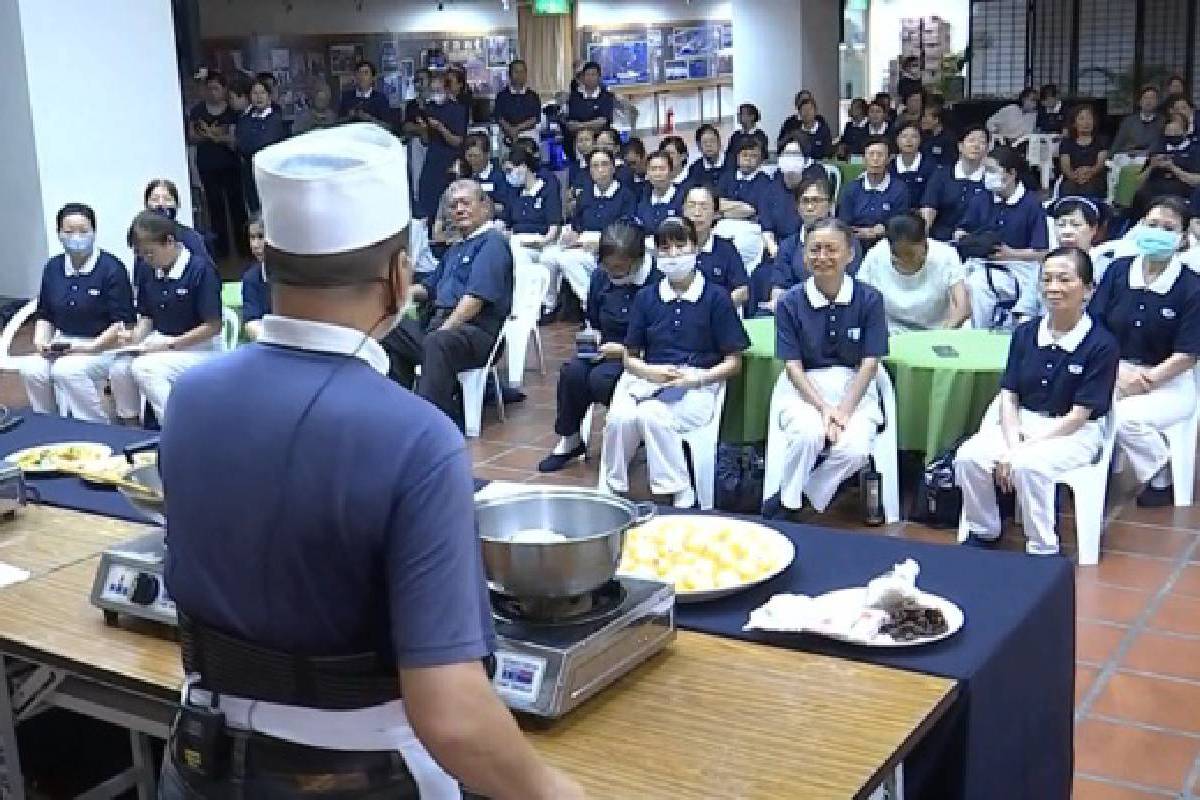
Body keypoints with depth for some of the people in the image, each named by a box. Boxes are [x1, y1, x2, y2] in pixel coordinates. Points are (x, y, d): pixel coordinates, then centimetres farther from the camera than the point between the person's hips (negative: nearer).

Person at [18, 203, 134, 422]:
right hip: (61, 346, 5)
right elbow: (44, 315, 19)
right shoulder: (53, 268, 11)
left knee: (67, 370, -33)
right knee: (31, 369, -25)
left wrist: (91, 348, -19)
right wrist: (41, 341, -1)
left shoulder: (112, 268, -7)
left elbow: (123, 322, -10)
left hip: (104, 346, -5)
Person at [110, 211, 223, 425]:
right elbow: (147, 317, 17)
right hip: (159, 342, 6)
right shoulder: (146, 270, 6)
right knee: (119, 369, -21)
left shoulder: (201, 269, -15)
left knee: (144, 368, -30)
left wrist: (170, 345, -16)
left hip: (199, 348, -6)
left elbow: (213, 326, -15)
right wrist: (136, 336, -4)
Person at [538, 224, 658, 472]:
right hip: (607, 350, 6)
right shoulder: (600, 277, 5)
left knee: (601, 378, -32)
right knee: (572, 370, -24)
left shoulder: (655, 281, -16)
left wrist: (627, 350, -21)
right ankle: (569, 441, -6)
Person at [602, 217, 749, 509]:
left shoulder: (716, 298, 4)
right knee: (619, 418, -31)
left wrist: (694, 378, -12)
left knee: (652, 415, -35)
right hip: (648, 377, 3)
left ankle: (680, 496, -21)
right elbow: (630, 357, 15)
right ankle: (611, 492, -11)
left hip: (698, 384, -3)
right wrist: (649, 372, -8)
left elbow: (733, 362, 3)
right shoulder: (646, 298, 14)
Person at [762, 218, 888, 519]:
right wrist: (824, 408, -18)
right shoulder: (790, 302, -3)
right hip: (803, 387, -1)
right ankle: (789, 500, -5)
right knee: (809, 434, -33)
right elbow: (792, 364, -5)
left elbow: (870, 362, -4)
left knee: (855, 449, -28)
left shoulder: (869, 299, -3)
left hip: (854, 387, 1)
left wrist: (844, 410, -15)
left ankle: (787, 503, -6)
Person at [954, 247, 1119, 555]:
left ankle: (1043, 550, -15)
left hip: (1074, 432, -5)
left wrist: (1025, 448, -19)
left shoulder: (1101, 344, -12)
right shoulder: (1025, 333, 2)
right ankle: (983, 533, 2)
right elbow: (1009, 395, 3)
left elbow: (1078, 416, -13)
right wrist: (1011, 445, -14)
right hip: (1021, 423, 5)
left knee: (1028, 465, -35)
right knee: (968, 456, -23)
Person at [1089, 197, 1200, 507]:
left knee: (1125, 417, -31)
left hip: (1168, 381, -3)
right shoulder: (1118, 271, 1)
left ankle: (1163, 477, -1)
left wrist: (1146, 381, -16)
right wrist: (1119, 371, -12)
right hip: (1114, 373, 3)